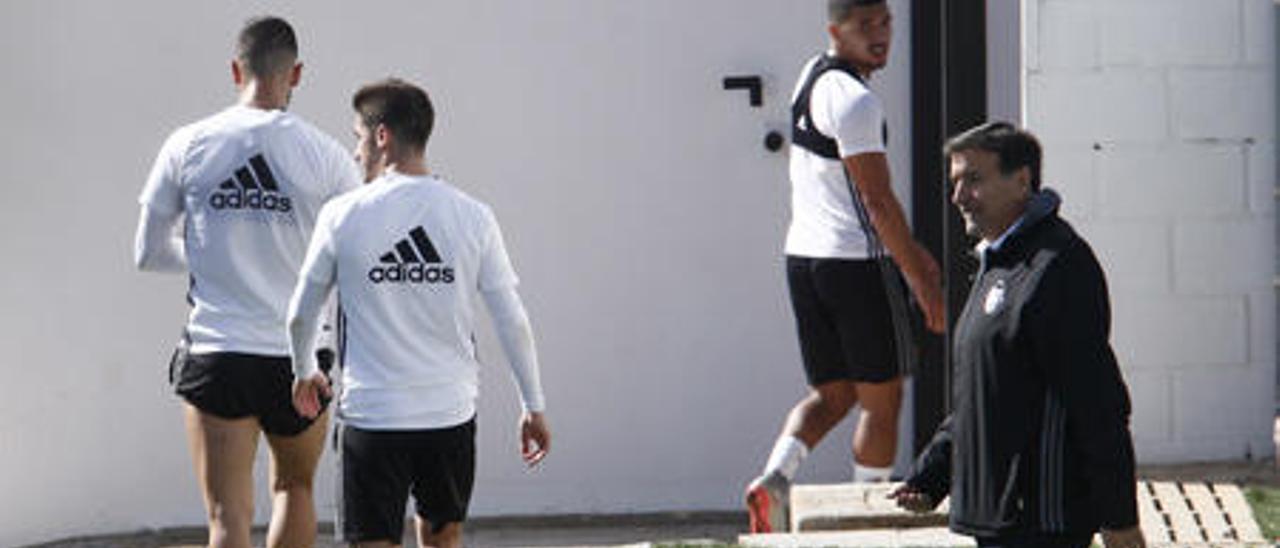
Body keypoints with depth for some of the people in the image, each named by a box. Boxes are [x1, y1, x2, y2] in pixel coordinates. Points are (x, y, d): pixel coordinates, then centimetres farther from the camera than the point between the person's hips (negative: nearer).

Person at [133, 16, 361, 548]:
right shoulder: (325, 155, -4)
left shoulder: (187, 145, -2)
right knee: (295, 488, 24)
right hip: (299, 359, 1)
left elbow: (148, 253, 6)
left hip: (215, 358, -1)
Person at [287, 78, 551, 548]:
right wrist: (534, 407, 11)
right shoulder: (473, 217, -2)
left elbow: (300, 313, 5)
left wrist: (304, 374, 25)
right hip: (451, 413, 3)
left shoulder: (343, 216, -7)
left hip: (371, 416, -3)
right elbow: (512, 323, 0)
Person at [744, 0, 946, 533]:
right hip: (857, 262, -8)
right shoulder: (854, 100, -16)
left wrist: (908, 250, 28)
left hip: (803, 256, 8)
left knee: (831, 394, 14)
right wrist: (919, 279, -12)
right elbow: (877, 201, -18)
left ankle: (774, 477, -7)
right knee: (880, 398, 5)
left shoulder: (811, 78, 14)